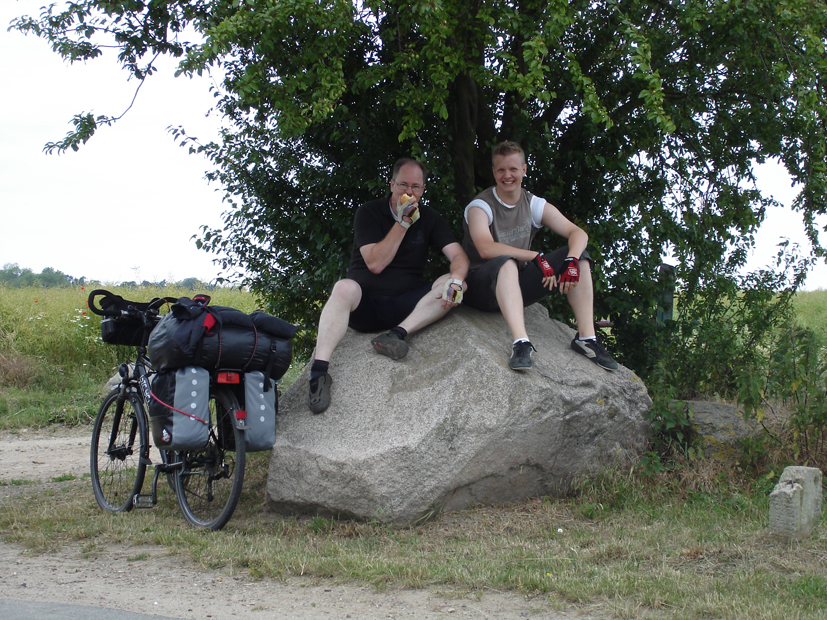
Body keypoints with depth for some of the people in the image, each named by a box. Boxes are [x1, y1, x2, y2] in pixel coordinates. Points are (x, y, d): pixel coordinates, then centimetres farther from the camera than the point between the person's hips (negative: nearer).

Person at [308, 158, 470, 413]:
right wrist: (402, 223, -15)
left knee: (453, 287, -20)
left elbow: (459, 255, -2)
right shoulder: (369, 213, 1)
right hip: (365, 303, -3)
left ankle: (399, 333, -37)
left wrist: (456, 278, -26)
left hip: (405, 305, 3)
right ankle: (319, 371, -51)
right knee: (344, 287, -37)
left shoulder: (429, 219, 9)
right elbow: (375, 264, -11)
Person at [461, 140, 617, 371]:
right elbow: (485, 248, -30)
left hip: (518, 287, 6)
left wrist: (572, 261, -26)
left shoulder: (534, 205, 4)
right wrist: (536, 257, -33)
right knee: (506, 262, -39)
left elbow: (578, 233, -5)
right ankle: (521, 342, -53)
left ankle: (587, 337, -14)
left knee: (579, 254, -7)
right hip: (483, 289, -6)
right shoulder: (480, 207, -11)